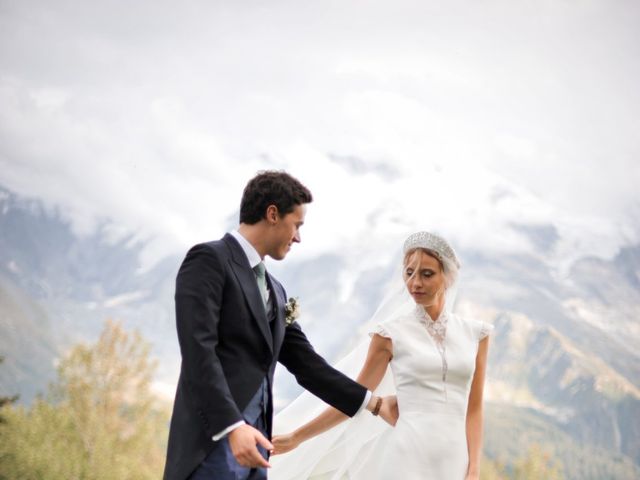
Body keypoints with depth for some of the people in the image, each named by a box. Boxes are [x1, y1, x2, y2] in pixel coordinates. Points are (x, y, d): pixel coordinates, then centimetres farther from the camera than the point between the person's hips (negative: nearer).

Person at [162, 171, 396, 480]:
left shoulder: (274, 289, 21)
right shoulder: (209, 260, -6)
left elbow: (304, 362, 23)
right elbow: (198, 351, -16)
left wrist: (372, 402, 21)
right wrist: (233, 426, -24)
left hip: (252, 441, 9)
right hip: (214, 440, -9)